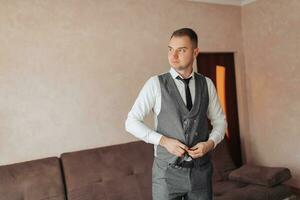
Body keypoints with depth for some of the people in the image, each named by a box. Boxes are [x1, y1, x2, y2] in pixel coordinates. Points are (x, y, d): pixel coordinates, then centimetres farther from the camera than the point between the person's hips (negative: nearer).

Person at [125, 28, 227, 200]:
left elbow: (220, 121, 11)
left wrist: (210, 143, -9)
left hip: (201, 172, 3)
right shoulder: (156, 84, -7)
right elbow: (132, 122, -7)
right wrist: (164, 140, -18)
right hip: (168, 172, -2)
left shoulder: (207, 84, 2)